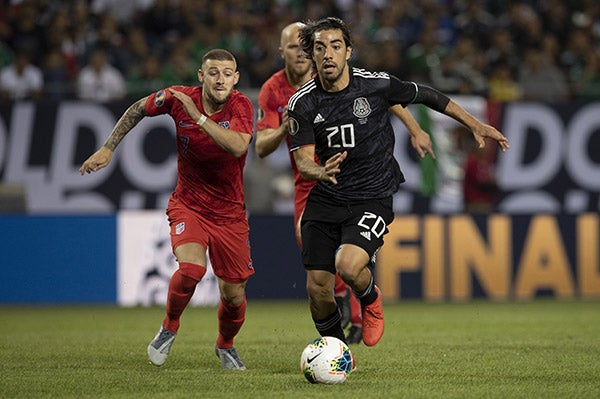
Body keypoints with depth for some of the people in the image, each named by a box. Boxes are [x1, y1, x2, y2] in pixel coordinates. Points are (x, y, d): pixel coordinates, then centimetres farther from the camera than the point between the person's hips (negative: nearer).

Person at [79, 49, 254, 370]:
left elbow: (238, 146, -36)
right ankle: (169, 328, 1)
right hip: (187, 205, 0)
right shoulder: (178, 97, -11)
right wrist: (108, 148, 5)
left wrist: (199, 116, -36)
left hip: (229, 212, 1)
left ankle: (225, 346, 36)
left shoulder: (241, 106, -16)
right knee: (191, 267, -28)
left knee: (234, 295, 3)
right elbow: (138, 110, 9)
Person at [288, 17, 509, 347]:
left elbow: (425, 95, 6)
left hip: (373, 198, -3)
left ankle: (370, 300, 11)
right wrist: (322, 172, -33)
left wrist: (475, 125, 10)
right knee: (317, 286, -2)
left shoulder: (375, 85, -10)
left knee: (348, 266, -27)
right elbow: (303, 161, -8)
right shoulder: (302, 104, -6)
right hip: (326, 198, 3)